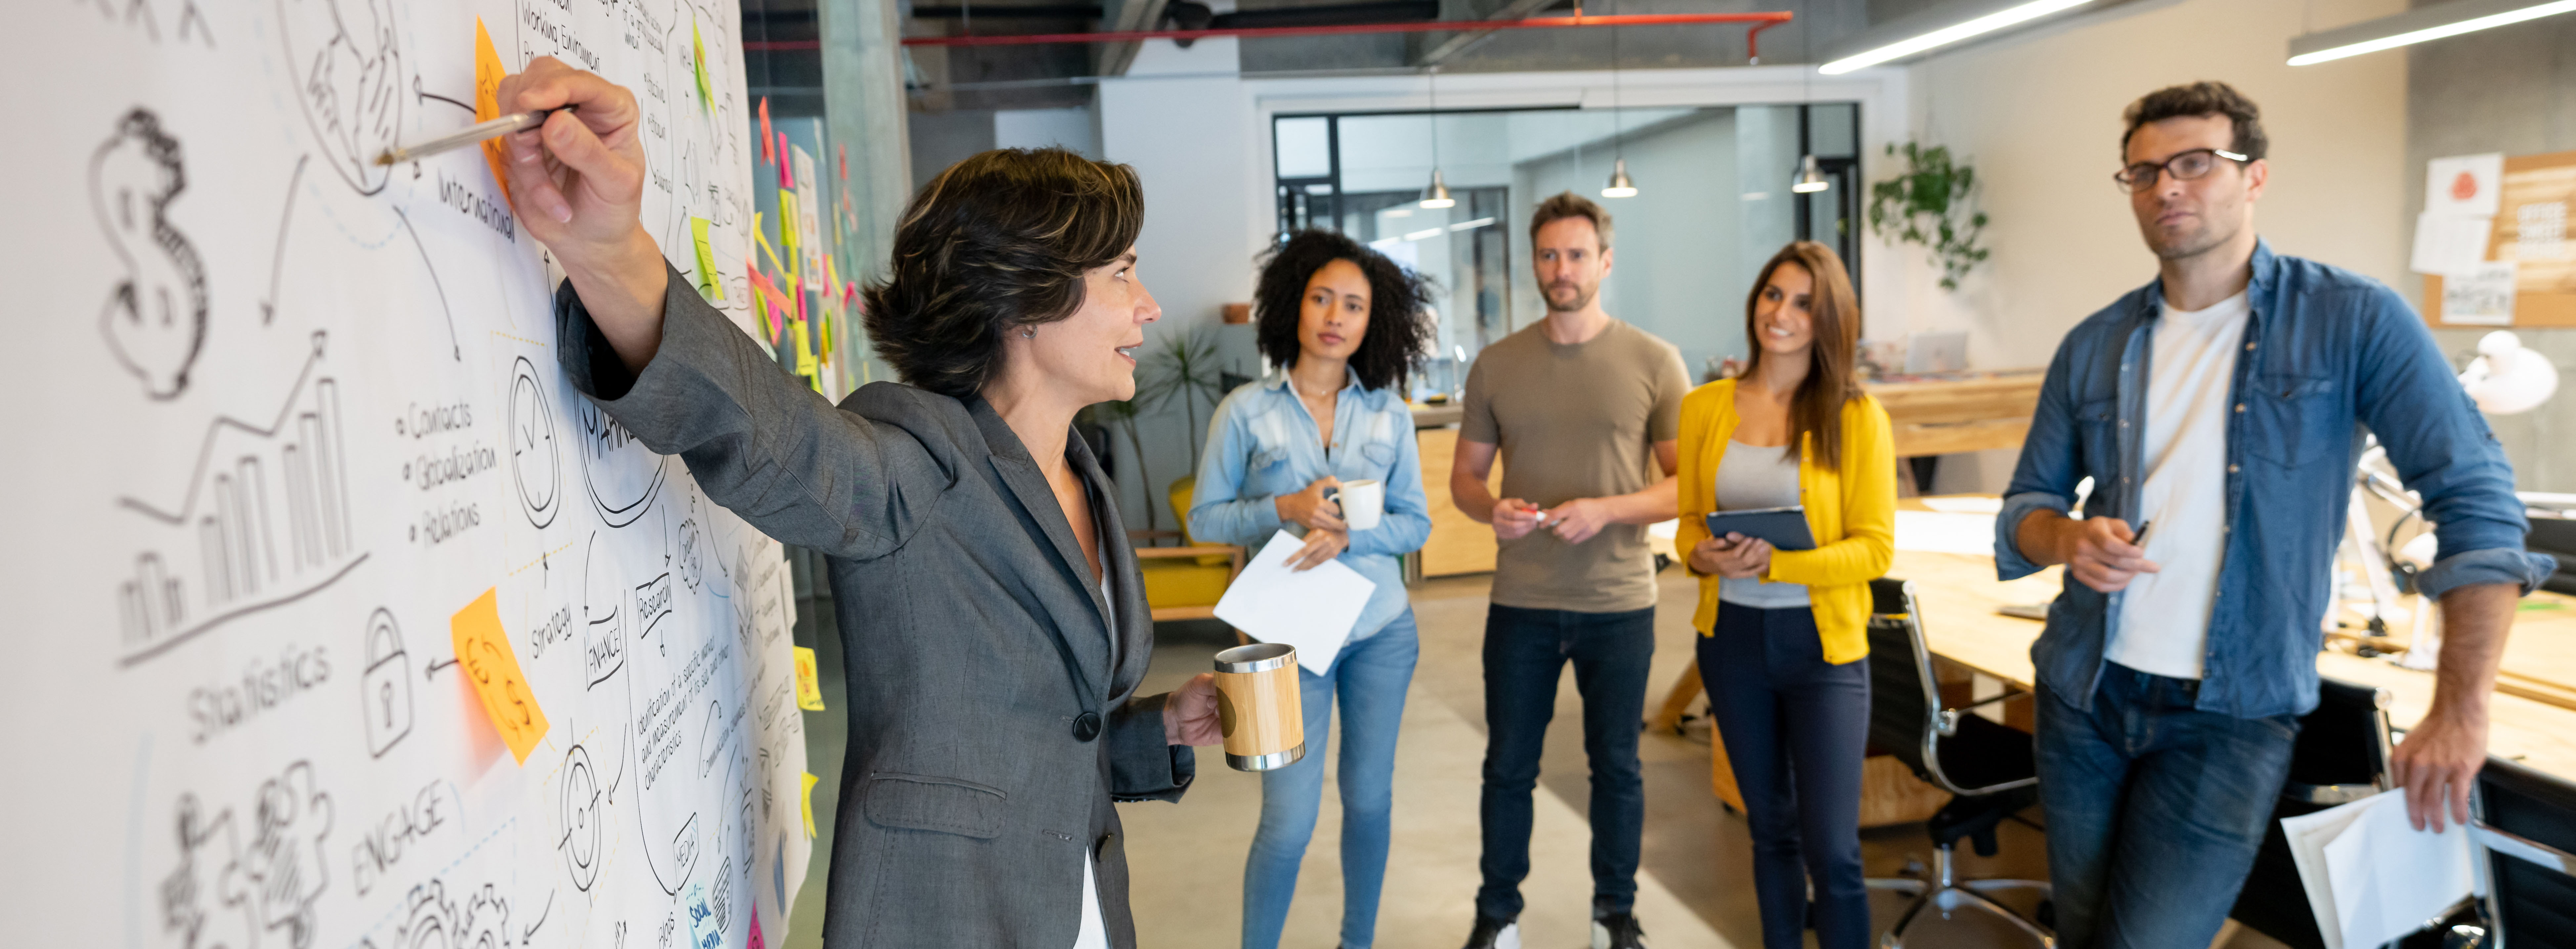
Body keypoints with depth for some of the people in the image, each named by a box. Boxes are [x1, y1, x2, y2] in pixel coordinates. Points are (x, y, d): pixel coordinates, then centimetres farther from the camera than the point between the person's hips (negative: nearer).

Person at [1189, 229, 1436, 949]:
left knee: (1370, 800, 13)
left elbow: (1416, 524, 3)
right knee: (1290, 821, -4)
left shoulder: (1390, 415, 2)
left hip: (1382, 630, 3)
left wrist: (1349, 534, -16)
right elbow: (1204, 518, -3)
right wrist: (1285, 510, -19)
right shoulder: (1246, 411, -5)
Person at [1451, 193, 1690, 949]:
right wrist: (1492, 510, -14)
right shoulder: (1496, 365, 2)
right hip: (1521, 603, 1)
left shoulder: (1654, 363, -3)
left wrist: (1606, 510, -19)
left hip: (1620, 603, -1)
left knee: (1616, 765, 14)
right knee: (1508, 766, 11)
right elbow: (1464, 476, 8)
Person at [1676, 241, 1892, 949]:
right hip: (1732, 638, 3)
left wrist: (1775, 564, -22)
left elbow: (1875, 548, -9)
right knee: (1771, 829, 17)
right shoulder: (1705, 408, 2)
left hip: (1822, 643, -3)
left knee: (1831, 849, -2)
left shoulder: (1856, 417, -7)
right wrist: (1702, 555, -12)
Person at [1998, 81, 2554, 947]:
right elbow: (2026, 503, 11)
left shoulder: (2352, 321, -6)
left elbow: (2476, 501, -8)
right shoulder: (2093, 347, 5)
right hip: (2085, 692, 4)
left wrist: (2460, 711, -13)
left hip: (2232, 715, -4)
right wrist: (2070, 537, -14)